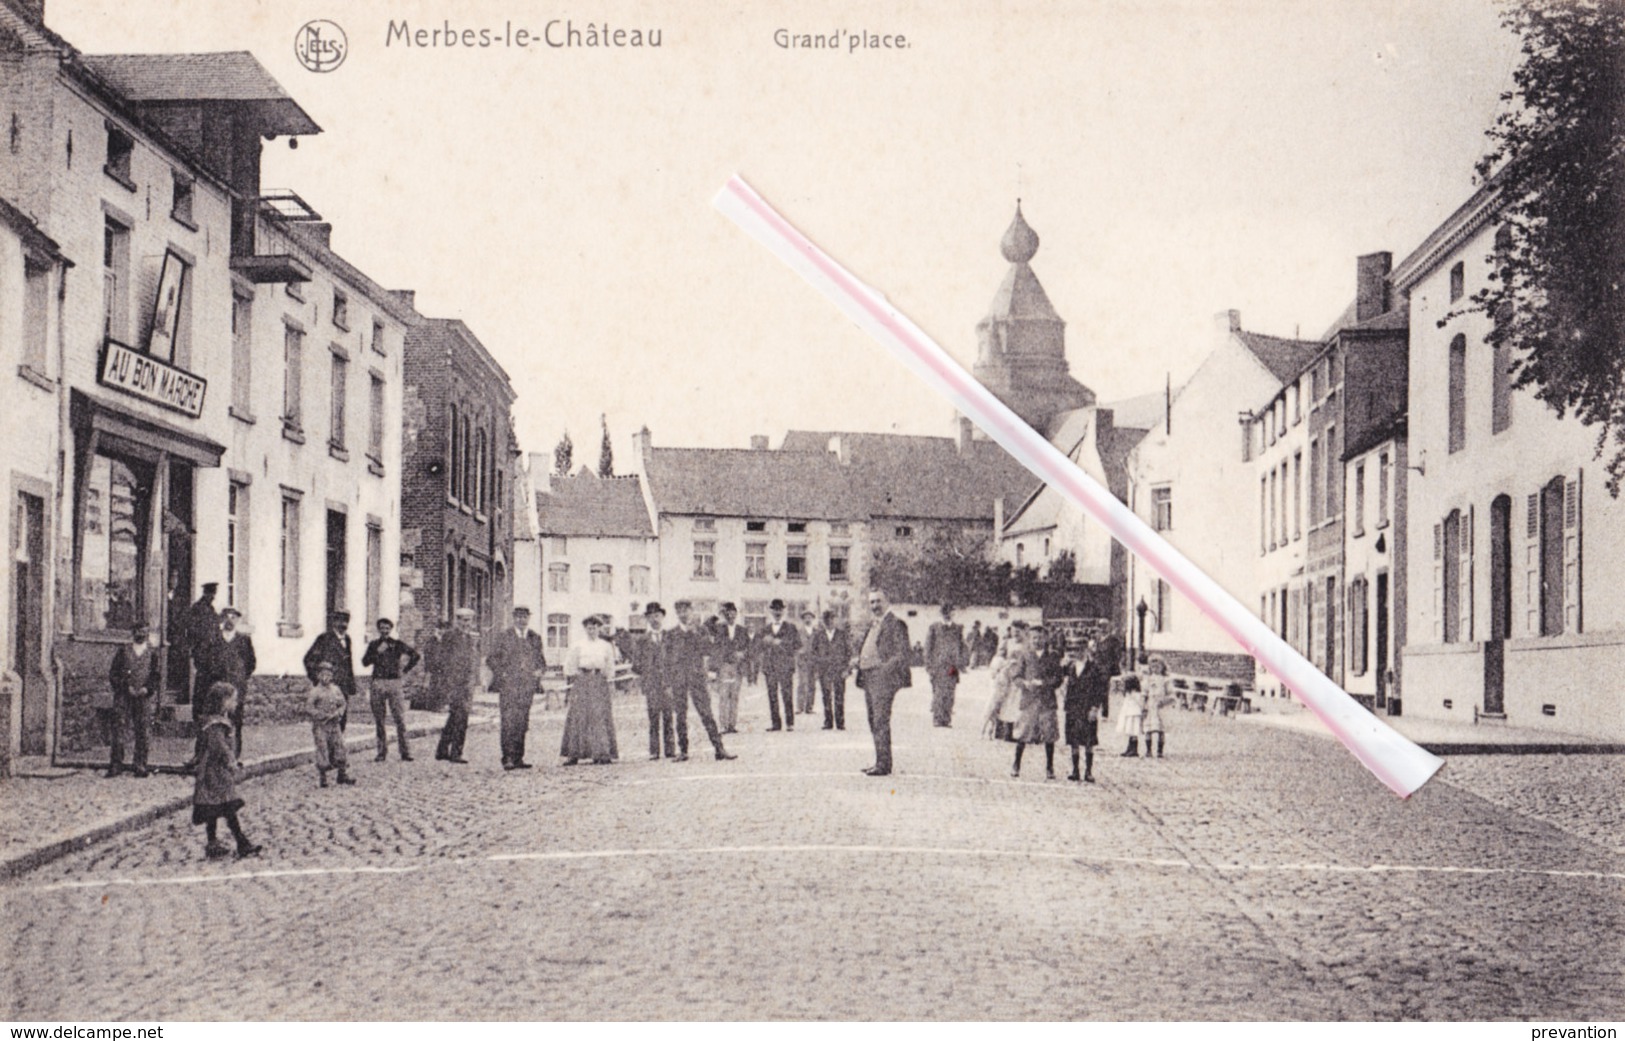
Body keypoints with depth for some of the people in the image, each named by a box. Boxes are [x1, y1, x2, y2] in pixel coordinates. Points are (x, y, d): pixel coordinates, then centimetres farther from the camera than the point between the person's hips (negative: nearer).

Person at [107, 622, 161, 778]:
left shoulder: (152, 652, 8)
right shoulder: (123, 651, 7)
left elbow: (158, 676, 7)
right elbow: (113, 674, 6)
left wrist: (147, 689, -7)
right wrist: (126, 687, -6)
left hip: (144, 696, 0)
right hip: (123, 696, 0)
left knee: (143, 730, -1)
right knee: (118, 727, -5)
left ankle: (140, 765, 6)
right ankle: (116, 764, 0)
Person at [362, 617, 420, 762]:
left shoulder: (398, 644, 7)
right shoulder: (374, 645, 12)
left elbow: (416, 655, 9)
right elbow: (365, 663, 2)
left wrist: (405, 670, 5)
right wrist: (378, 652, -8)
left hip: (395, 683, -2)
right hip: (377, 683, 2)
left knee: (400, 719, -9)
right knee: (379, 720, 2)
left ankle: (405, 752, -9)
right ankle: (382, 752, 8)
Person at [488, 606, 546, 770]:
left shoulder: (535, 638, 12)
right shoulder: (503, 636, 2)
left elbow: (540, 658, 21)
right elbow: (492, 659, 4)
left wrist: (539, 670, 1)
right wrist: (502, 673, -8)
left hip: (527, 686, 4)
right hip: (508, 685, -4)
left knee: (522, 724, 5)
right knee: (508, 723, -11)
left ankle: (518, 758, 11)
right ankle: (507, 758, -11)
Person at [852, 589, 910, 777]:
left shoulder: (895, 624, -6)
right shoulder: (872, 625, 21)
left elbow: (902, 653, -12)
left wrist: (887, 667, -24)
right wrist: (858, 661, 10)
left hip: (883, 678, -9)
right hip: (868, 678, 9)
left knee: (881, 722, -11)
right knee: (874, 722, 11)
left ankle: (883, 764, -10)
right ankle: (880, 762, 17)